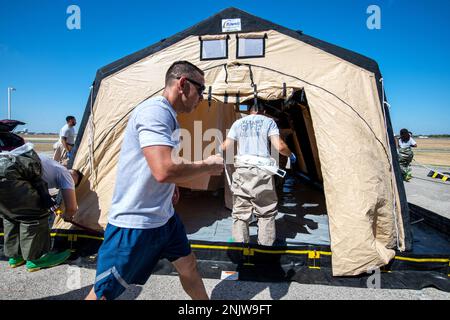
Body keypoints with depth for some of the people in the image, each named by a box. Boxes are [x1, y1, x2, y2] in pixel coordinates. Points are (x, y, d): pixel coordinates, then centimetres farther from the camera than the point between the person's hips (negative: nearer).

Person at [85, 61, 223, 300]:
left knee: (188, 265, 21)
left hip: (164, 217, 10)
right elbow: (164, 170, -36)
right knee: (103, 293, 6)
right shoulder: (155, 111, -22)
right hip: (134, 224, -10)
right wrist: (208, 166, -20)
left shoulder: (168, 116, 9)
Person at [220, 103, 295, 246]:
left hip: (242, 169, 2)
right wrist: (290, 155, 18)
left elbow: (226, 146, 15)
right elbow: (279, 146, -2)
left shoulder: (238, 123, 17)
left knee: (240, 213, 6)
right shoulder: (268, 121, 9)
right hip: (262, 170, -2)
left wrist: (219, 147, 38)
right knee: (266, 213, 8)